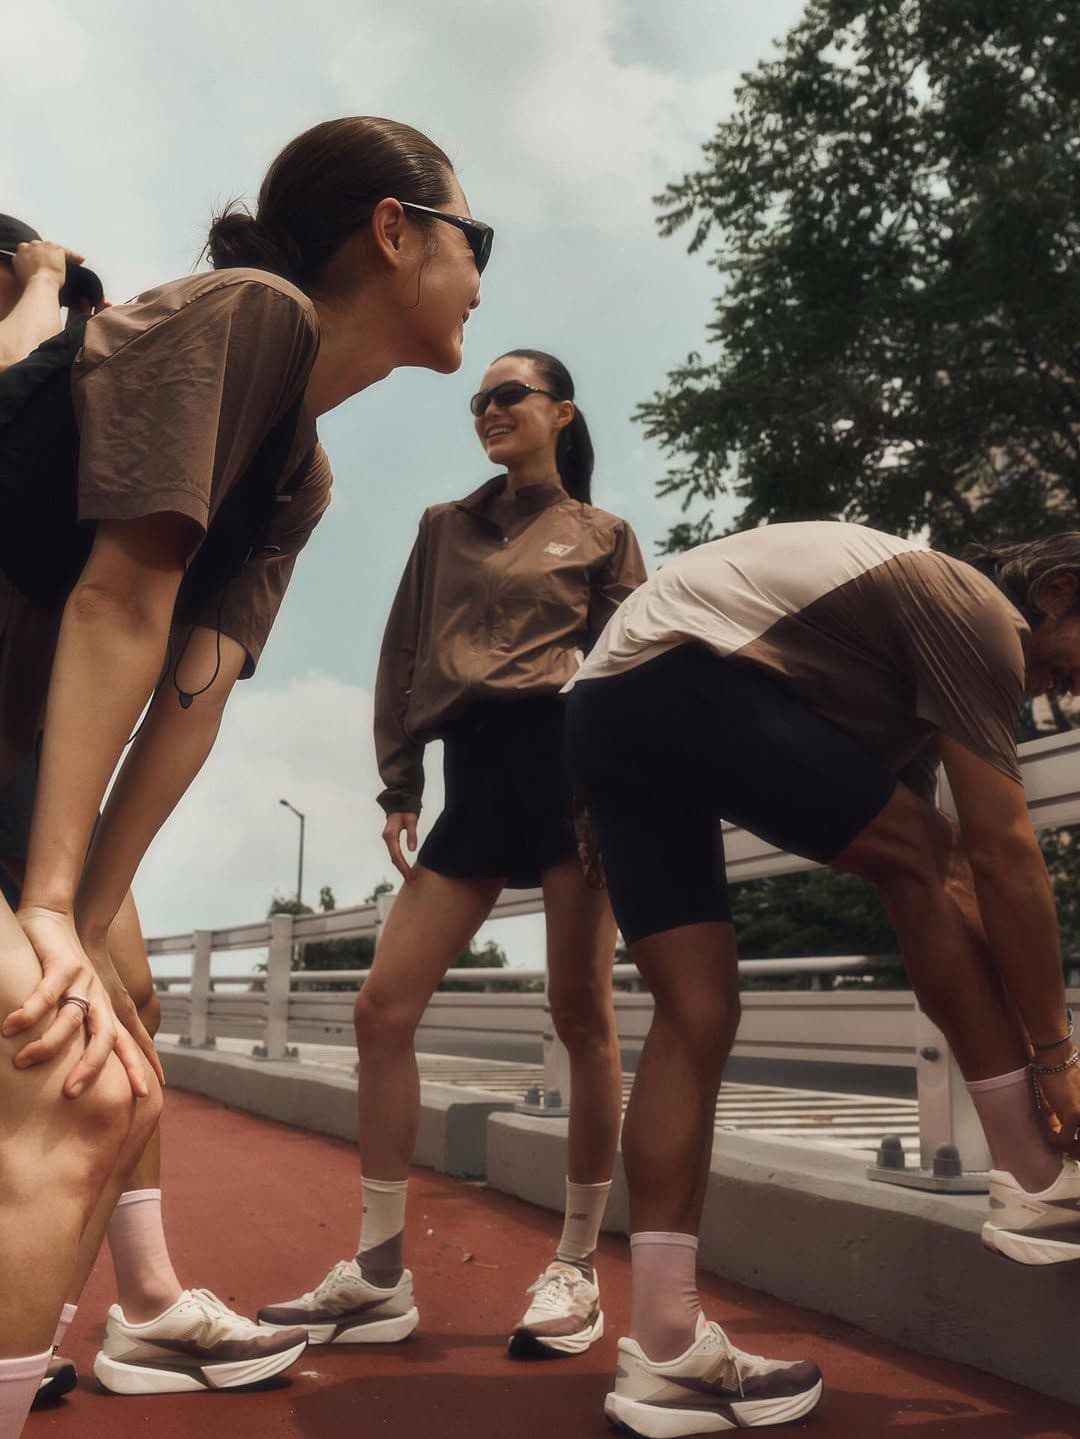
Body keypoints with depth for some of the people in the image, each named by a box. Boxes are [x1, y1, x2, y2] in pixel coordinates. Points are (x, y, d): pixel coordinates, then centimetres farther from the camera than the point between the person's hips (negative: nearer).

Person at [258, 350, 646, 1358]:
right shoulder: (445, 529, 23)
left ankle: (578, 1269, 9)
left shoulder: (602, 536, 14)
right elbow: (404, 659, 17)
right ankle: (378, 1277, 5)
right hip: (475, 776, 4)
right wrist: (399, 785, 7)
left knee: (579, 1012, -5)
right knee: (382, 1006, -4)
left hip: (569, 757, -4)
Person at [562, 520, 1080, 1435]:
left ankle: (665, 1351, 3)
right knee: (922, 863, -1)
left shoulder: (916, 626, 27)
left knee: (694, 1017, 4)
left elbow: (935, 887, 28)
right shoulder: (978, 612, 0)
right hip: (683, 674, -10)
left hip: (606, 712, 10)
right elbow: (1003, 855, -6)